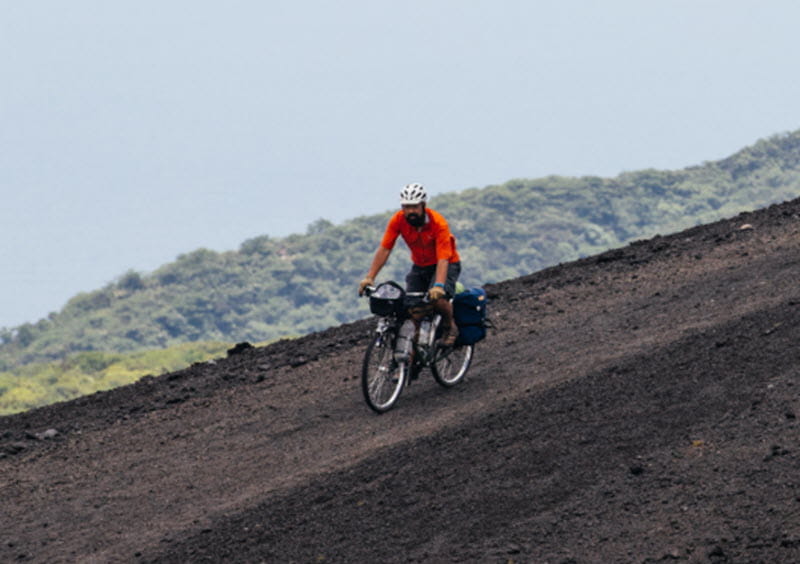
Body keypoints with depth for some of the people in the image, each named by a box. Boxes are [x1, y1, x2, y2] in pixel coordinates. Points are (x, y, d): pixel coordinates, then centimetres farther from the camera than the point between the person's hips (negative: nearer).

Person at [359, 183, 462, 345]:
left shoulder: (438, 223, -29)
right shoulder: (398, 220, -18)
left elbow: (443, 259, -35)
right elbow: (384, 249, -17)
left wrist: (438, 286, -49)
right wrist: (369, 278, -26)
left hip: (447, 265, -4)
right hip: (419, 266, 4)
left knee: (437, 298, -29)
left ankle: (450, 327, 0)